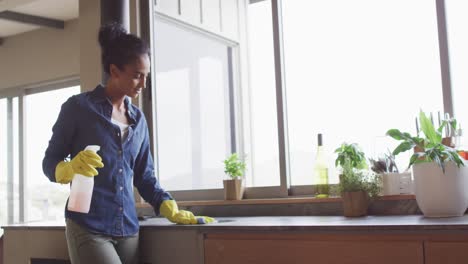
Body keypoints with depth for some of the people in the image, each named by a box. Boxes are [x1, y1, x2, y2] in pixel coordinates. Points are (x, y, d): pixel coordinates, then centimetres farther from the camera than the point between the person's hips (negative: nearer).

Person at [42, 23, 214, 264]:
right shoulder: (79, 107, -2)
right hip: (88, 228, -5)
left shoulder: (138, 119, 12)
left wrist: (172, 211, 4)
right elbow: (49, 162, 0)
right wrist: (71, 168, -22)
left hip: (128, 229, 5)